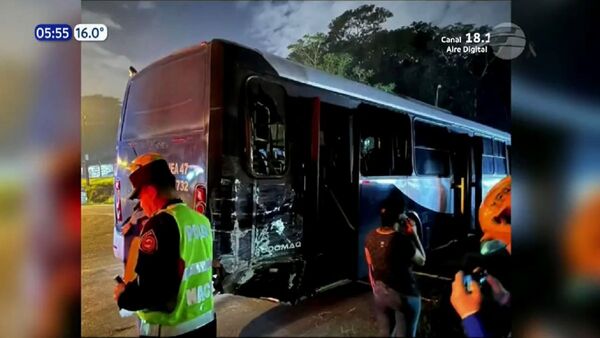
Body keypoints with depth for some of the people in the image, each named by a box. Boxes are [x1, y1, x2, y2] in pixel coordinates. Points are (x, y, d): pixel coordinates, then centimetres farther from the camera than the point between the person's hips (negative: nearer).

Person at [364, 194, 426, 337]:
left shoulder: (370, 237, -8)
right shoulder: (403, 240, -26)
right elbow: (422, 260, -8)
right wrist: (414, 234, -6)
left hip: (380, 292, 6)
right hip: (404, 295, -5)